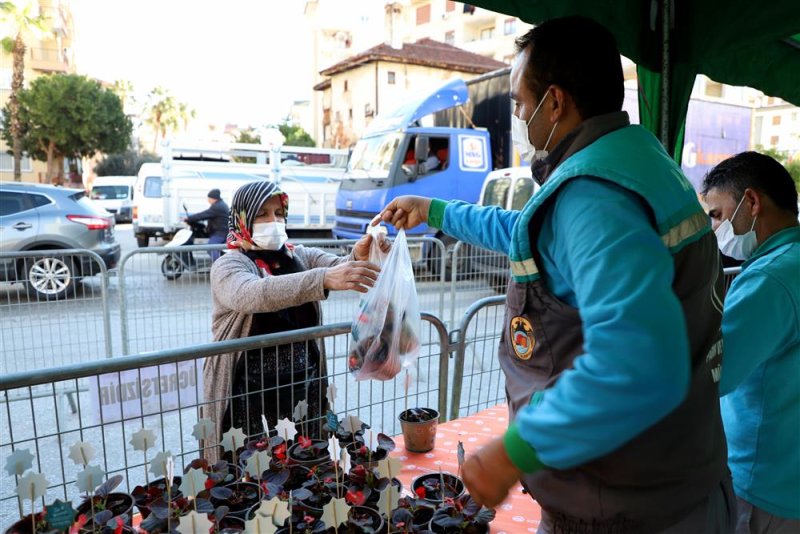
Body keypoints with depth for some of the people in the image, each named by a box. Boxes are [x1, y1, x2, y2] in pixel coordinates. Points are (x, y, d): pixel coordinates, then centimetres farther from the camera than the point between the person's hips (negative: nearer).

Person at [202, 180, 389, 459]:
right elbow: (253, 294, -31)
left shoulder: (300, 256, 7)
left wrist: (359, 257, -35)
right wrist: (323, 279, -44)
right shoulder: (228, 266, -8)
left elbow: (338, 267, -11)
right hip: (248, 386, -4)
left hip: (302, 380, 4)